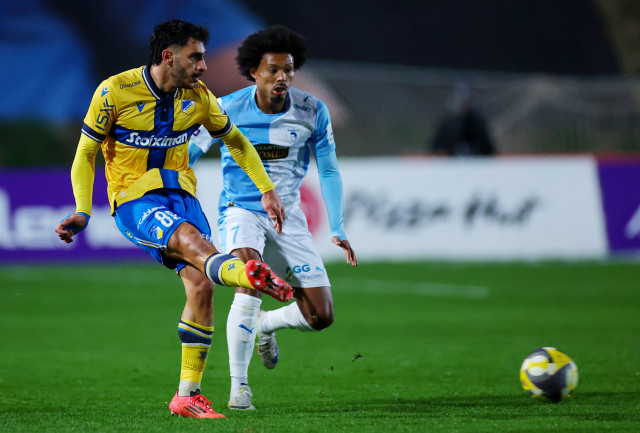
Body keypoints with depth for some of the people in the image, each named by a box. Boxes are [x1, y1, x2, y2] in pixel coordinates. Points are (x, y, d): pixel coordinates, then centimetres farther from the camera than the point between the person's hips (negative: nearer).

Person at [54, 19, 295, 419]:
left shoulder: (197, 96, 3)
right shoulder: (115, 92, -9)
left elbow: (235, 141, 19)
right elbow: (86, 154, -3)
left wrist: (267, 189, 13)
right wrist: (83, 212, -14)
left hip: (182, 194, 5)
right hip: (134, 199, -5)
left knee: (201, 285, -10)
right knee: (192, 240, -34)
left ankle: (188, 395, -1)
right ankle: (250, 275, -67)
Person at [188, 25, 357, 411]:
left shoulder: (313, 111, -7)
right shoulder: (228, 110, -12)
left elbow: (329, 171, 5)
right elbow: (187, 154, -1)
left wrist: (338, 229, 2)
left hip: (288, 216, 3)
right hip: (241, 211, -3)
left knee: (321, 316, -3)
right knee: (251, 278, -33)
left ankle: (265, 325, 32)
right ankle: (239, 386, -22)